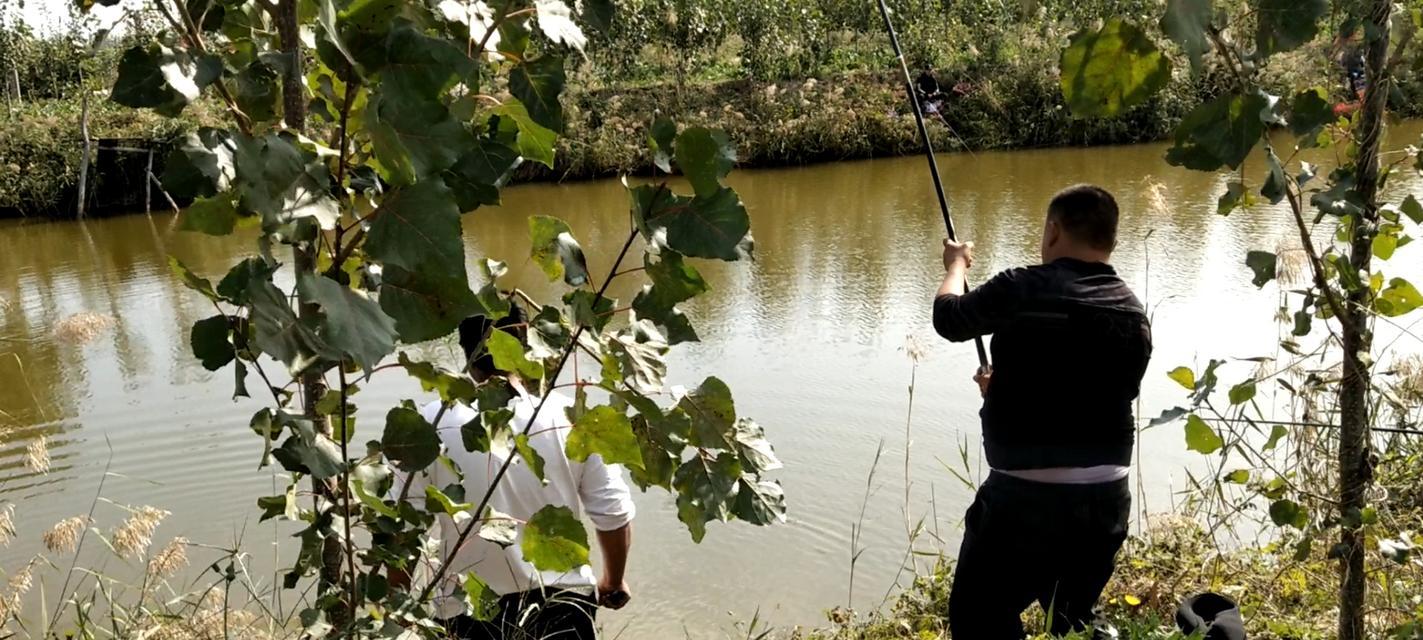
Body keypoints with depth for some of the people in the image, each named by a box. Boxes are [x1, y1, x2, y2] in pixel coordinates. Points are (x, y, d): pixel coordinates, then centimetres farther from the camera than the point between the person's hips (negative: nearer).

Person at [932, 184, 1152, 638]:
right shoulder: (1135, 315, 4)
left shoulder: (1022, 289, -12)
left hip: (1024, 496, -6)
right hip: (1106, 499, 6)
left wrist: (956, 264, 25)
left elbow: (948, 318, 5)